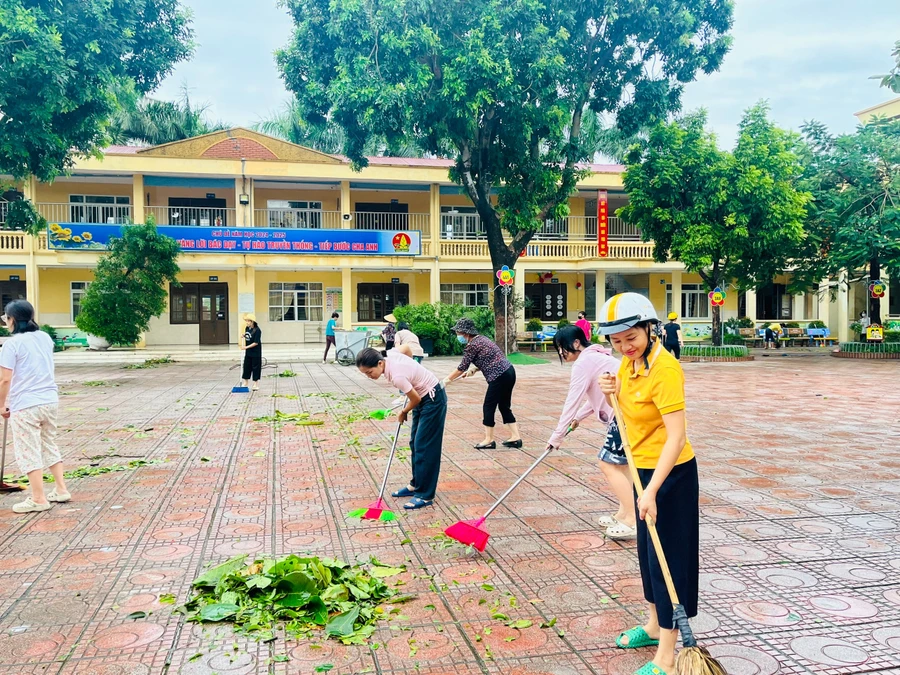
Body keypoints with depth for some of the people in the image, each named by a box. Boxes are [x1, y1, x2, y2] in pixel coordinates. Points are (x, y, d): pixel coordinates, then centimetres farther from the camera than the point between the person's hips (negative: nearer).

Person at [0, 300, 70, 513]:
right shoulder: (45, 337, 8)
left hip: (25, 405, -7)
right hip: (50, 400, 7)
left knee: (28, 452, 3)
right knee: (50, 445, 19)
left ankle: (38, 499, 7)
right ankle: (61, 489, 22)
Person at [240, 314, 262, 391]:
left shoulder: (257, 330, -17)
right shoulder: (247, 328, 5)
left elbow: (256, 343, -20)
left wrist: (246, 347, -22)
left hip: (255, 353, -7)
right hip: (248, 353, 7)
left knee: (256, 368, 1)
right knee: (246, 367, 11)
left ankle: (256, 384, 10)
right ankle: (244, 383, 19)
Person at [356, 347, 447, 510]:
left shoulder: (396, 376, -33)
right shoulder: (389, 354, -11)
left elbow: (416, 399, -20)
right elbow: (407, 346, 10)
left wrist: (403, 413, 0)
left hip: (433, 400, -9)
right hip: (424, 396, 9)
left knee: (424, 446, -6)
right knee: (415, 443, 15)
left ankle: (425, 496, 1)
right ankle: (416, 485, 27)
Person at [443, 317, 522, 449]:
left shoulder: (472, 345, -11)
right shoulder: (481, 339, 16)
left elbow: (462, 367, -6)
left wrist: (448, 379, 6)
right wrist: (473, 369, 14)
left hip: (499, 377, -9)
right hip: (509, 372, 9)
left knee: (488, 407, 3)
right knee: (504, 406, 16)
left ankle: (489, 440, 11)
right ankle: (515, 437, 17)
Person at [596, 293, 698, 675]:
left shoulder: (665, 368, -24)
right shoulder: (628, 362, 2)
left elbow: (676, 436, -28)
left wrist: (652, 490, -32)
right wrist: (614, 393, -6)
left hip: (670, 474, -9)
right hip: (644, 469, 9)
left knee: (670, 558, 1)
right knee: (647, 553, 21)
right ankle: (655, 627, 40)